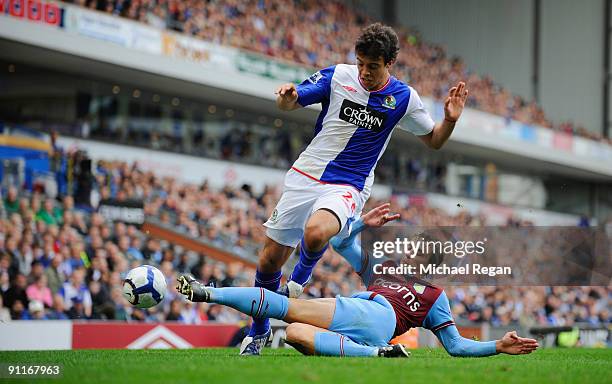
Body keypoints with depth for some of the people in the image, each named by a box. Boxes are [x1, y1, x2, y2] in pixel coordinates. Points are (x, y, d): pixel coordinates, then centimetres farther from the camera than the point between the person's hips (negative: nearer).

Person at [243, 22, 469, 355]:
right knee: (271, 257, 5)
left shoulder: (403, 98, -3)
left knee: (316, 233, -35)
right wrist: (287, 96, -20)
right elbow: (290, 103, 4)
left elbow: (433, 140, 9)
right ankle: (258, 330, 29)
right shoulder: (338, 75, -4)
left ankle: (299, 278, -2)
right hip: (305, 176, 2)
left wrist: (449, 120, -12)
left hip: (347, 187, -2)